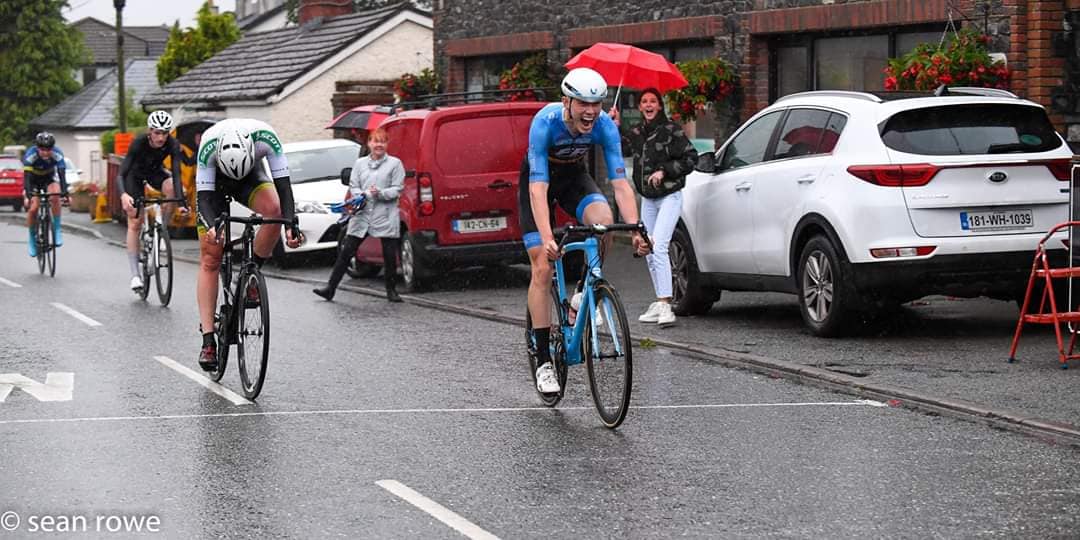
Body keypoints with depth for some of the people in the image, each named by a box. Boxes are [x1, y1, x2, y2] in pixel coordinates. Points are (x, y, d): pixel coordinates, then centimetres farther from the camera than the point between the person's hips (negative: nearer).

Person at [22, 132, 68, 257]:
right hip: (33, 180, -1)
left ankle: (57, 230, -18)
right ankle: (32, 239, 5)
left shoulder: (57, 155, -29)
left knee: (55, 197, -30)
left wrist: (65, 193, -49)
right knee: (32, 209, -16)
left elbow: (62, 175, -35)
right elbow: (27, 176, -39)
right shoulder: (31, 154, -33)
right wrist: (28, 195, -51)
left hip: (49, 178, 1)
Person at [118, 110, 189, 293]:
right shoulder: (139, 143, -34)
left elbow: (176, 173, -35)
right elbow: (122, 173, -40)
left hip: (155, 172, 2)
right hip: (135, 175, -2)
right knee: (135, 223, -8)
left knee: (173, 188, -32)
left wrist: (182, 201, -49)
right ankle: (135, 275, -4)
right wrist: (124, 195, -59)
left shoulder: (172, 145, -28)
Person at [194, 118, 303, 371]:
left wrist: (291, 224, -47)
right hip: (214, 180, -1)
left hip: (252, 176, 1)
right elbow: (204, 197, -36)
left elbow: (283, 184, -34)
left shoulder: (266, 137, -35)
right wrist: (212, 227, -56)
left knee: (274, 208, -34)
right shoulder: (209, 144, -38)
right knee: (210, 260, -9)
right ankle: (208, 340, -9)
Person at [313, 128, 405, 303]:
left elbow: (397, 190, -2)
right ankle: (330, 288, 3)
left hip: (386, 216, -2)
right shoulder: (360, 163, 13)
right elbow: (353, 187, 10)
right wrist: (364, 195, -10)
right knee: (345, 252, 0)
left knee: (390, 255, 0)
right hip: (362, 214, 2)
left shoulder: (394, 163, 3)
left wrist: (380, 193, -18)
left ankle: (391, 290, 16)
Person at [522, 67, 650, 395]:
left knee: (604, 220, -30)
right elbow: (538, 187, -40)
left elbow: (620, 183, -27)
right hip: (539, 180, -3)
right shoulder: (545, 123, -34)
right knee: (542, 269, -11)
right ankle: (543, 361, -5)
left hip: (574, 177, 3)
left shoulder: (605, 126, -25)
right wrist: (547, 238, -52)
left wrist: (635, 230, -40)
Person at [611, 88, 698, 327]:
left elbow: (690, 158, -8)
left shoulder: (671, 130, -7)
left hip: (669, 196, -7)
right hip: (648, 199, 7)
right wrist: (615, 126, -6)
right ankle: (660, 303, 19)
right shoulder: (636, 133, 9)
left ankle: (665, 305, -25)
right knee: (649, 253, 10)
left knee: (658, 247, -20)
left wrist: (664, 171, -15)